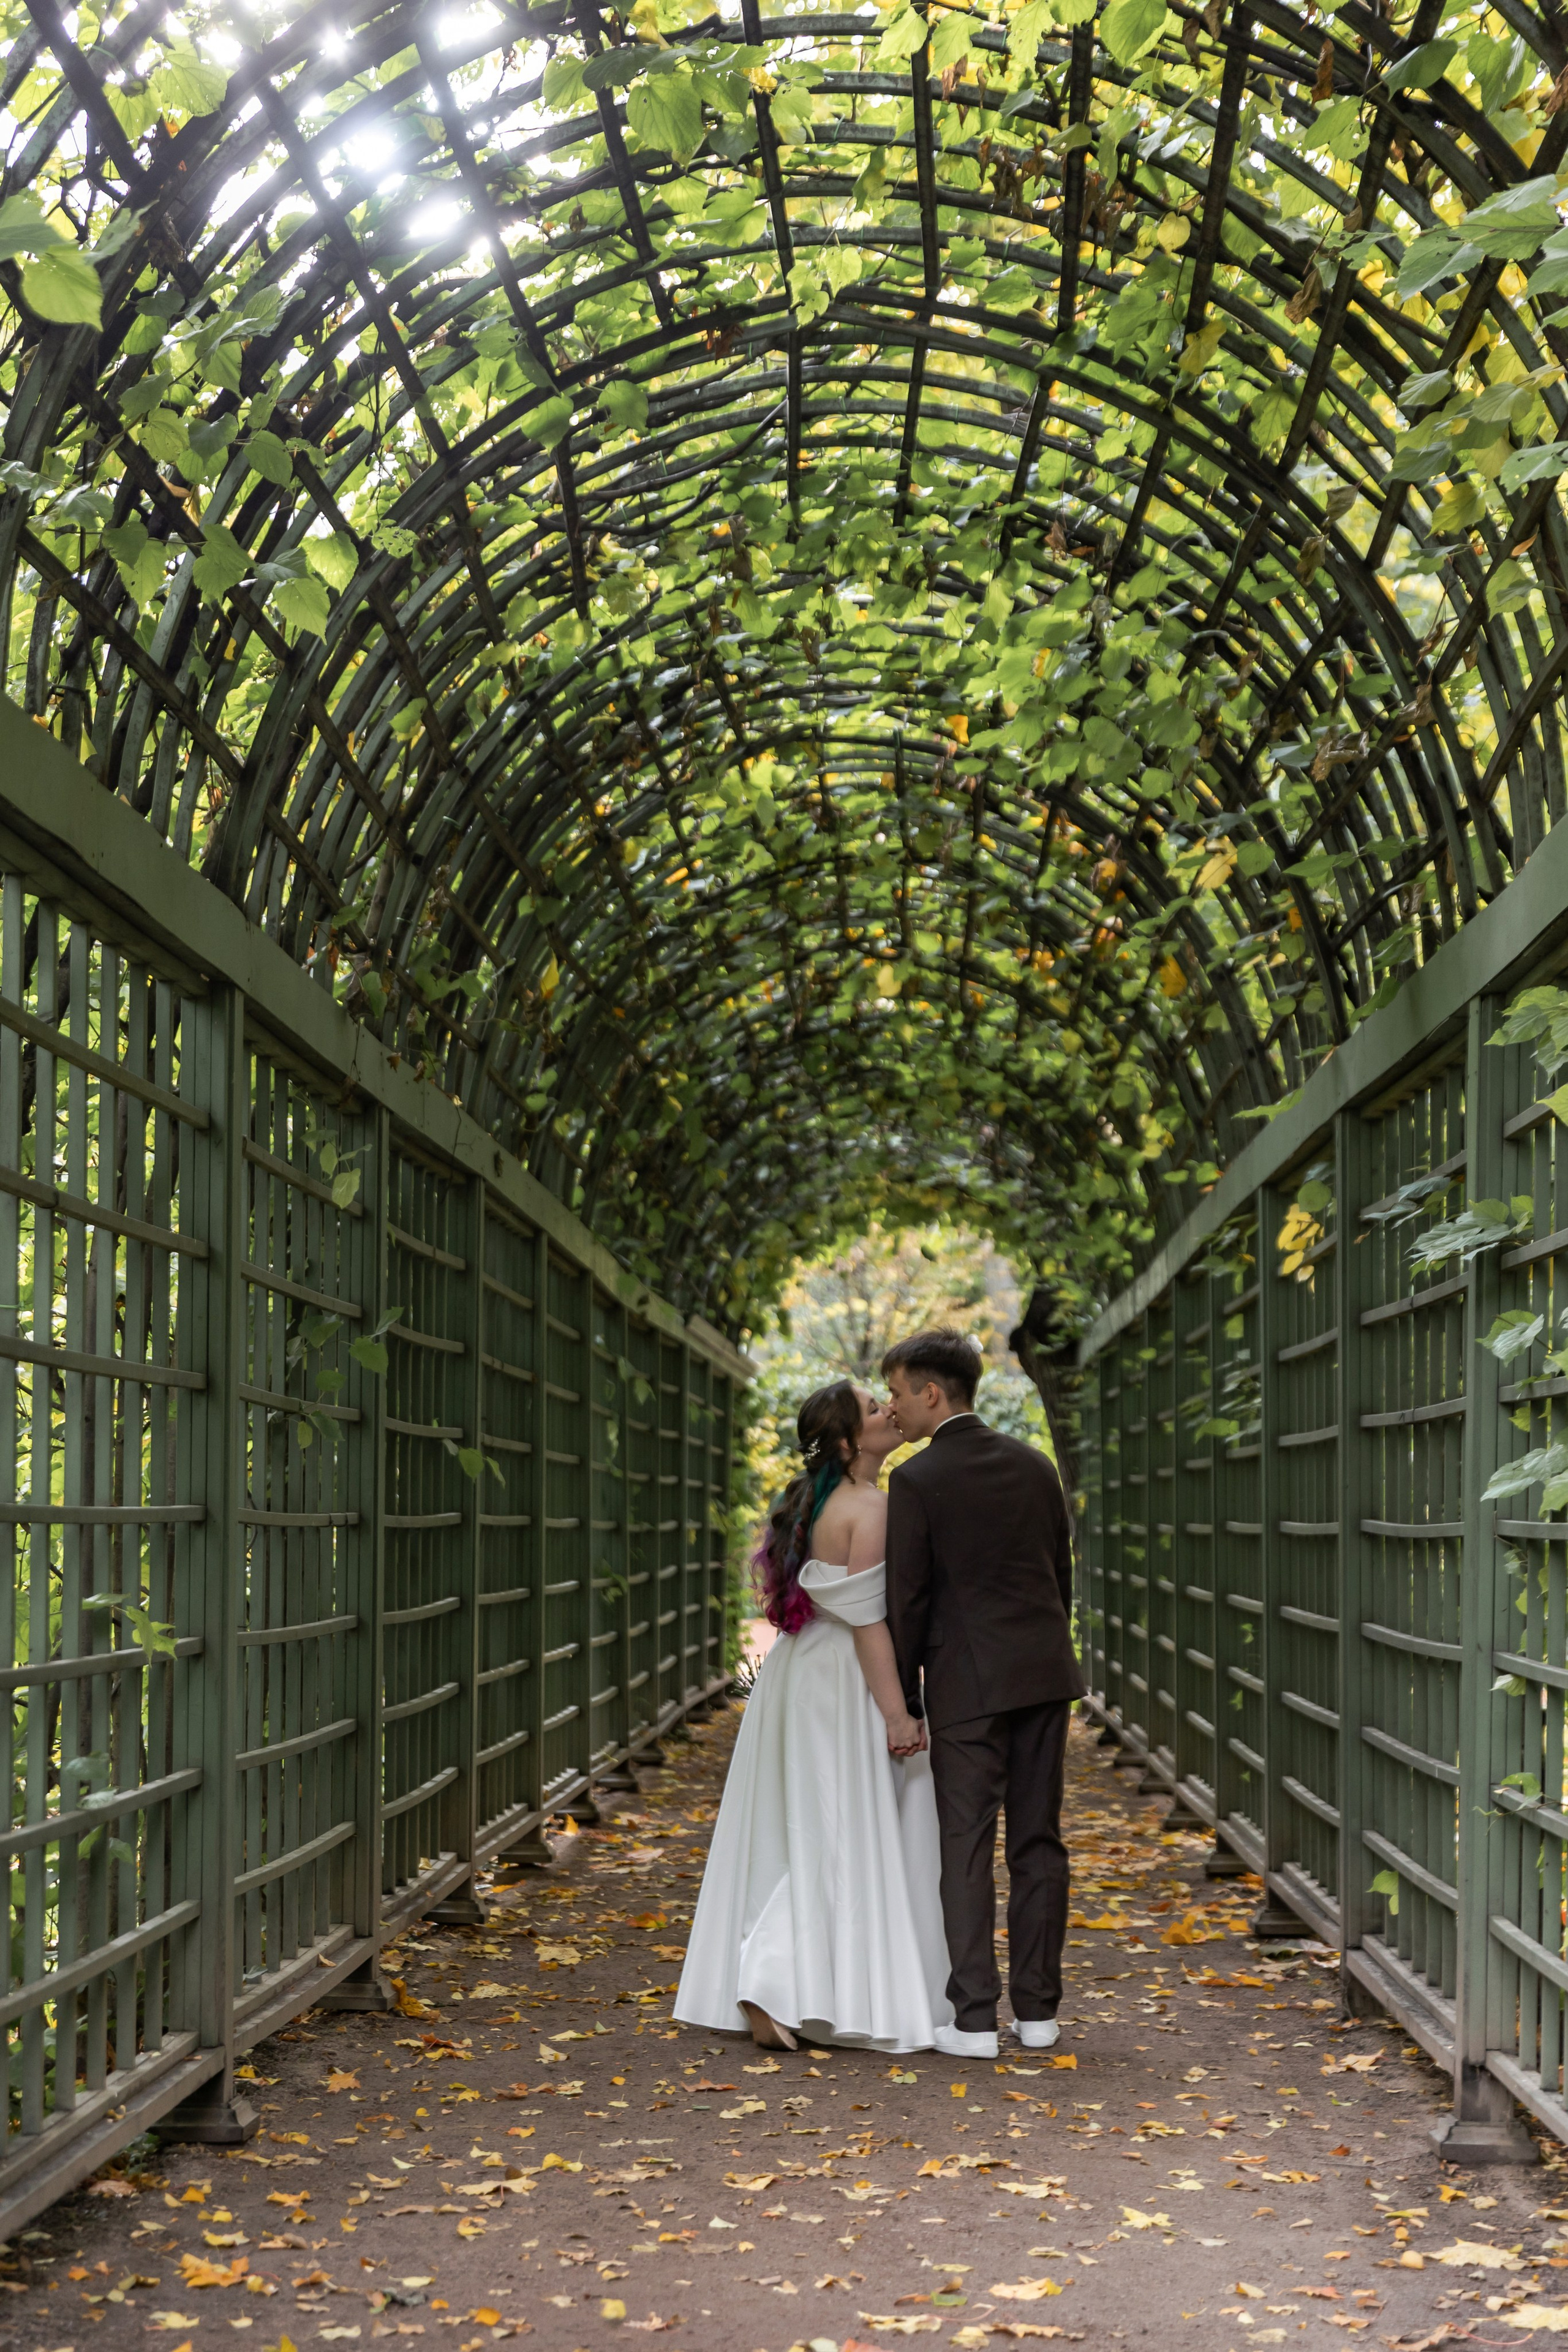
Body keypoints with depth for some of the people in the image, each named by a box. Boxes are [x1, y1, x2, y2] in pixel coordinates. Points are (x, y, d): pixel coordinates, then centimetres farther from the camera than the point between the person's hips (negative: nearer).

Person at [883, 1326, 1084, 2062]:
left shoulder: (916, 1480, -8)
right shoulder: (1034, 1465, 8)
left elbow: (908, 1599, -7)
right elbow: (1061, 1571, 13)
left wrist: (904, 1698, 1)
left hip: (967, 1683, -5)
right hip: (1045, 1673, 5)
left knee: (967, 1847, 0)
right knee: (1038, 1842, 9)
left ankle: (974, 2020, -2)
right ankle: (1038, 2009, 13)